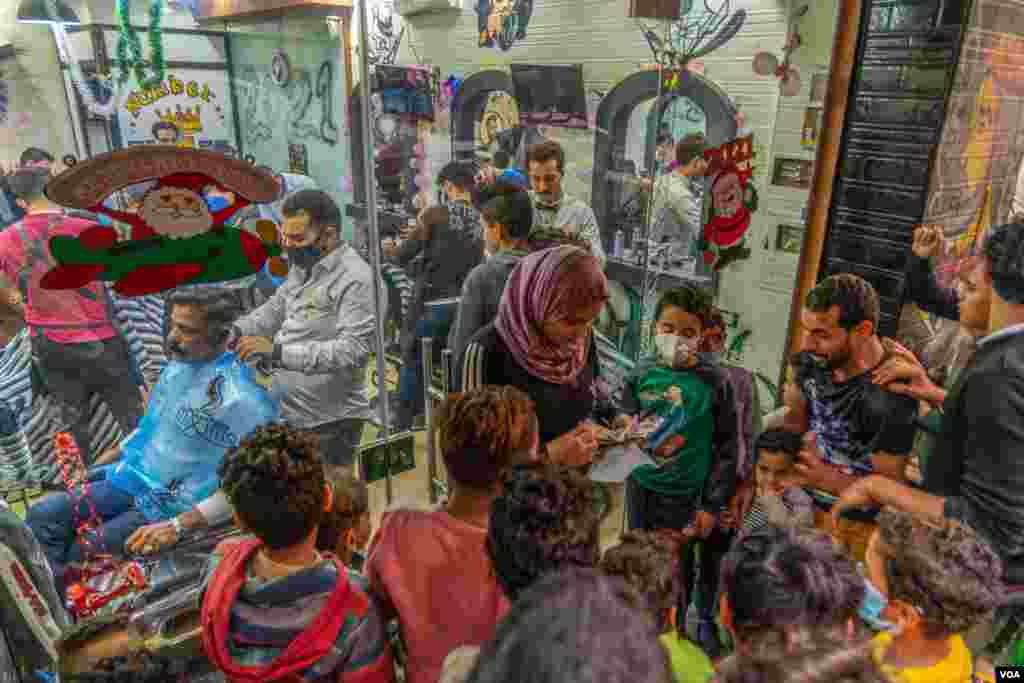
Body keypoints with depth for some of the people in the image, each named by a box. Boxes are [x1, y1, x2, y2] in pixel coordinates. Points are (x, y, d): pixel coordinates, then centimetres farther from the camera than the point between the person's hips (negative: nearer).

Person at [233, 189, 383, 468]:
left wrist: (277, 352, -33)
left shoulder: (355, 279, -20)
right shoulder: (302, 267, 8)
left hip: (329, 422, -8)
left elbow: (353, 351, -28)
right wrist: (232, 331, 1)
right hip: (289, 413, 8)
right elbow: (275, 309, 19)